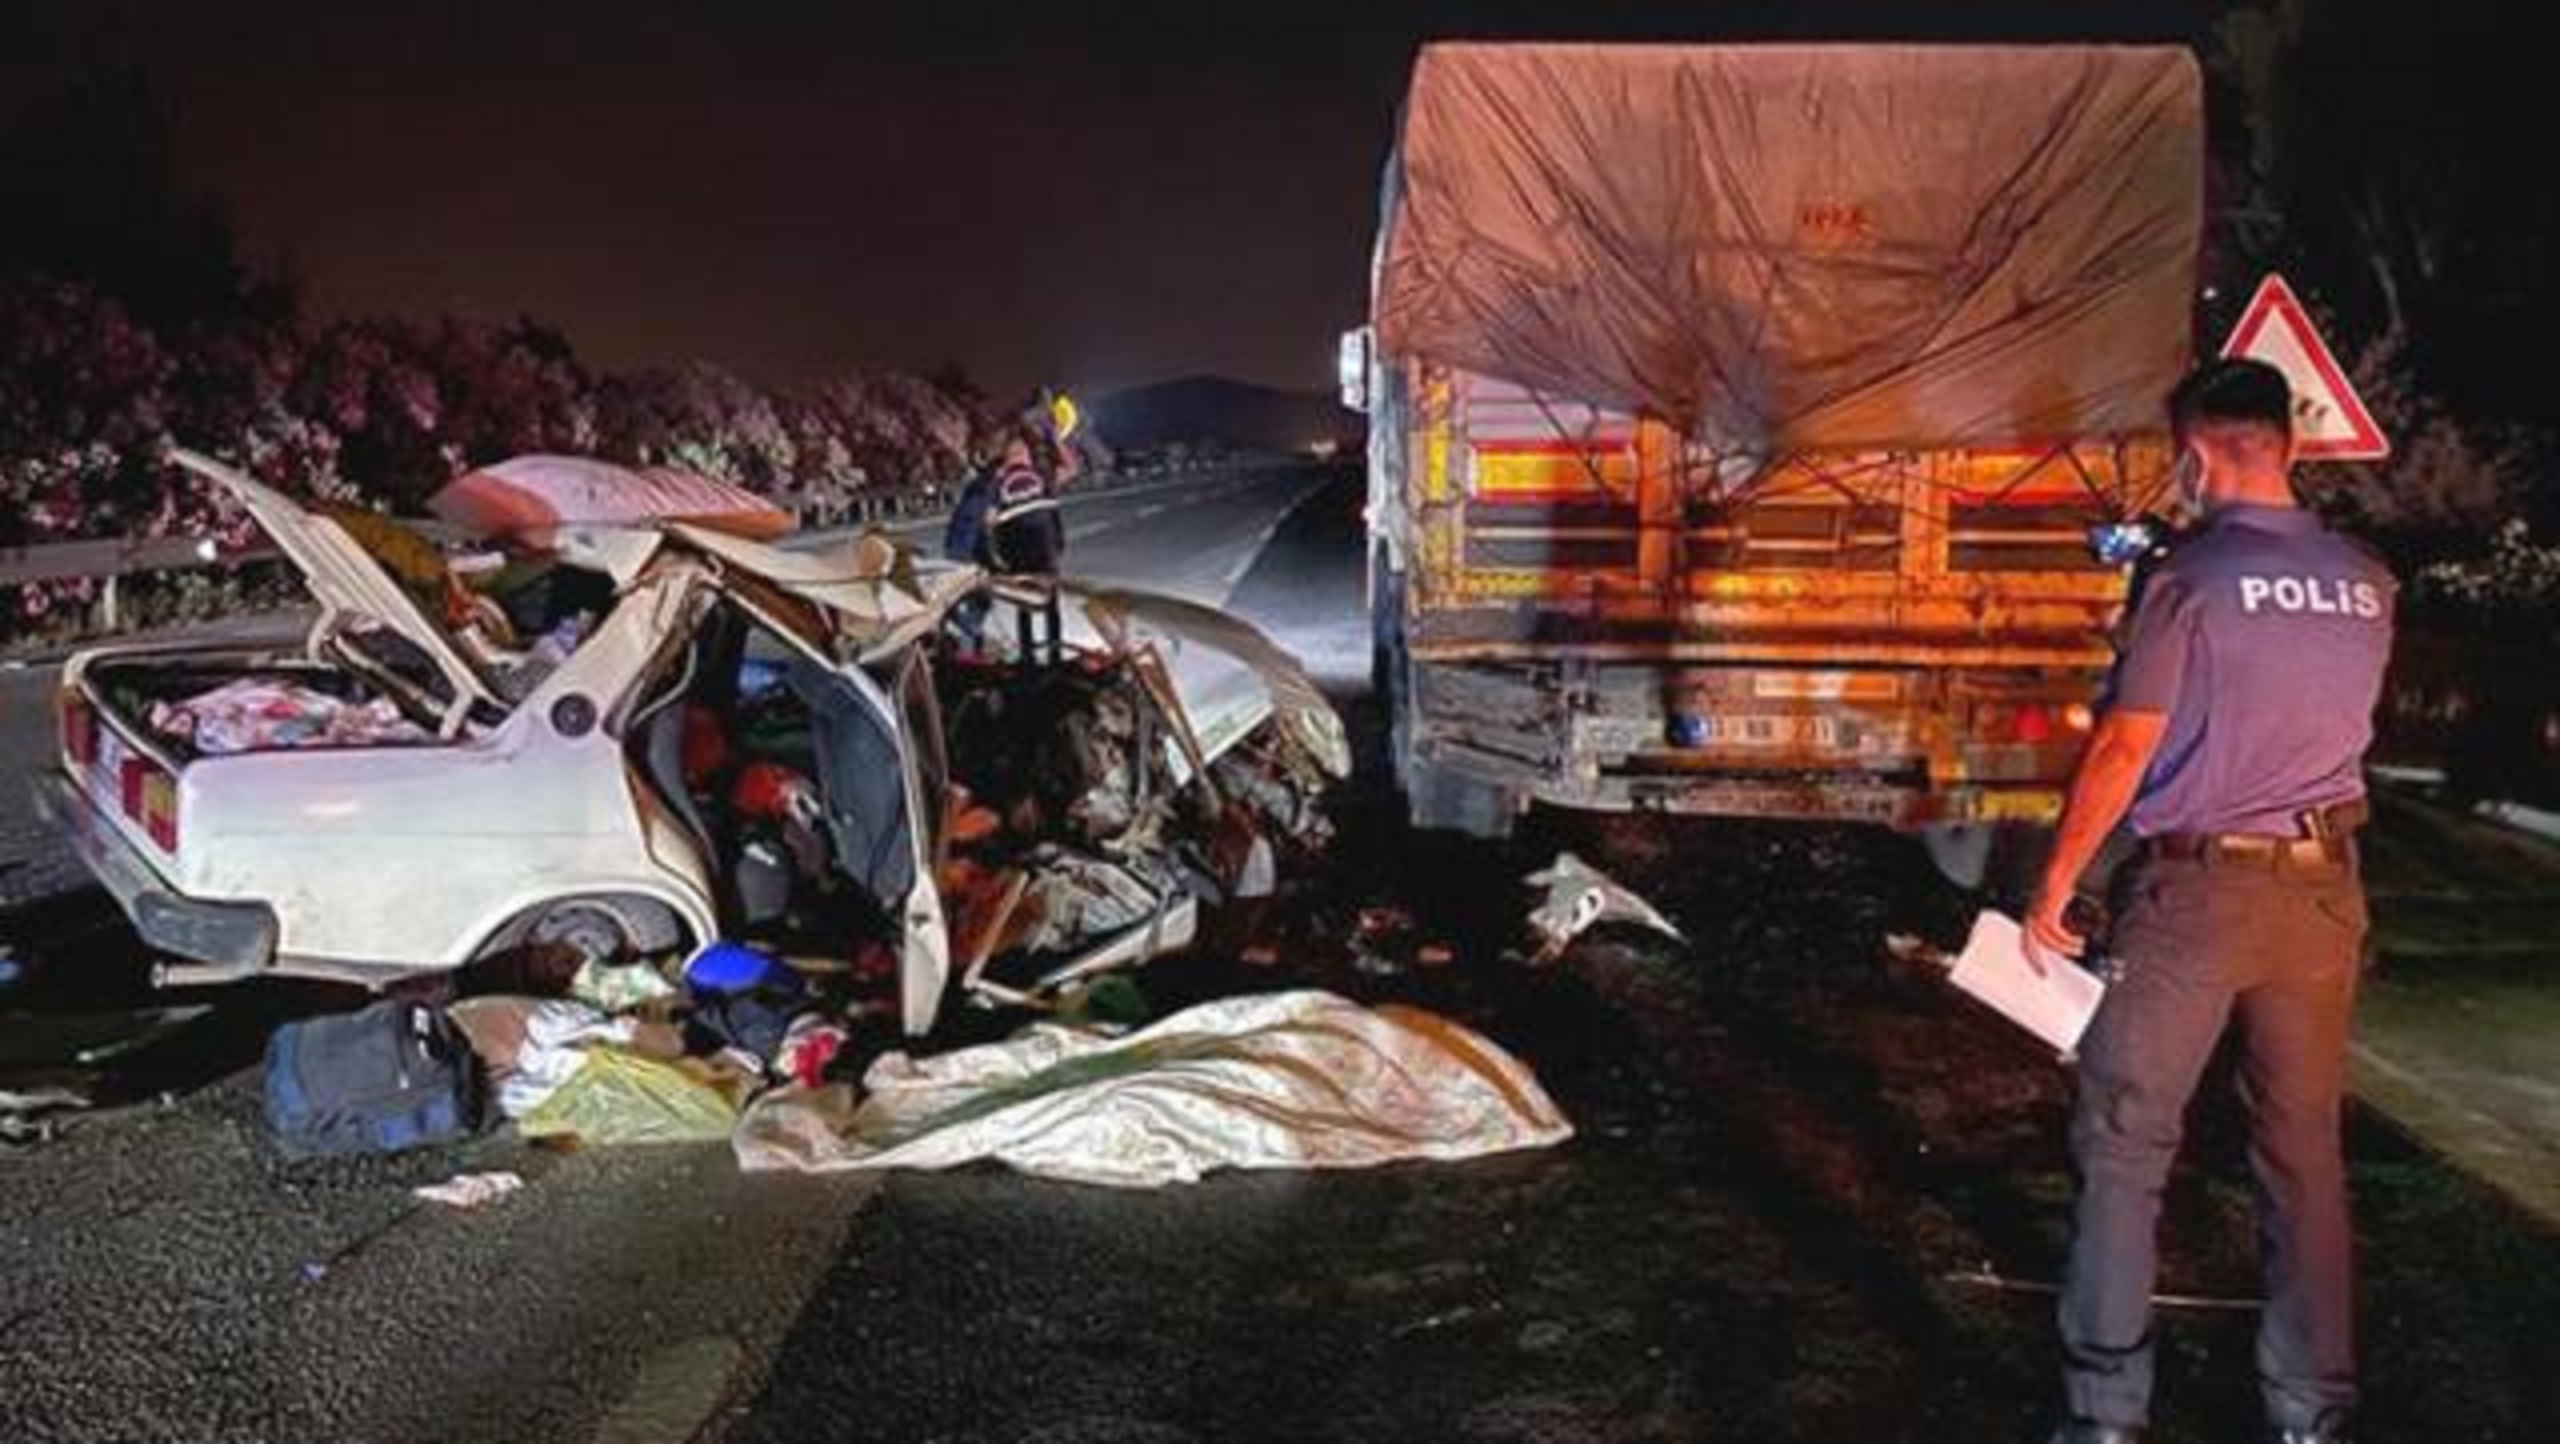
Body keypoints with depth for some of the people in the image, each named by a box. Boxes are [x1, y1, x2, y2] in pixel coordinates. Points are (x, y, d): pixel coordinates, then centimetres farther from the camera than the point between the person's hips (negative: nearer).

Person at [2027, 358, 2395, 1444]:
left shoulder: (2189, 580, -12)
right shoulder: (2367, 583, 4)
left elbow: (2124, 750, -14)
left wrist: (2055, 884, -6)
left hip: (2196, 887, -5)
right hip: (2323, 887, 5)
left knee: (2125, 1147, 4)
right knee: (2303, 1151, 14)